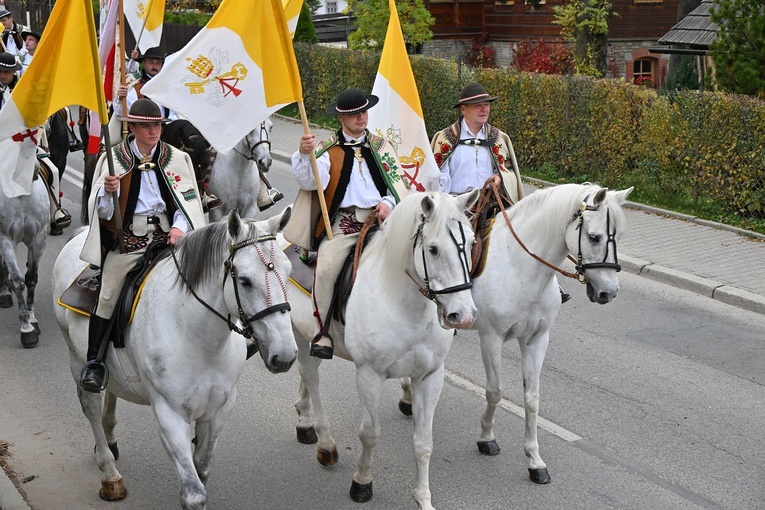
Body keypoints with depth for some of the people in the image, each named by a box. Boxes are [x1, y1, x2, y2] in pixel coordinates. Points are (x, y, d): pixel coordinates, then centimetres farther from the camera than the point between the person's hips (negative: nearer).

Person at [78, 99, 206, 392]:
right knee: (107, 296, -9)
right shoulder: (114, 158, 2)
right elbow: (102, 211, 0)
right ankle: (95, 362, 1)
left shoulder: (176, 158, 7)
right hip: (127, 234, -2)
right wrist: (108, 191, -22)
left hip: (166, 233, 2)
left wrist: (180, 227, -15)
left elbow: (187, 201, 4)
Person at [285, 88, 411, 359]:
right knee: (325, 269, -25)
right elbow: (311, 182, -5)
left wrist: (388, 203, -2)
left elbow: (399, 181, 19)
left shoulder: (382, 146, 21)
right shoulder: (327, 149, 12)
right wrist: (305, 155, -23)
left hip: (380, 218, 2)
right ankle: (322, 331, -10)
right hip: (342, 221, -2)